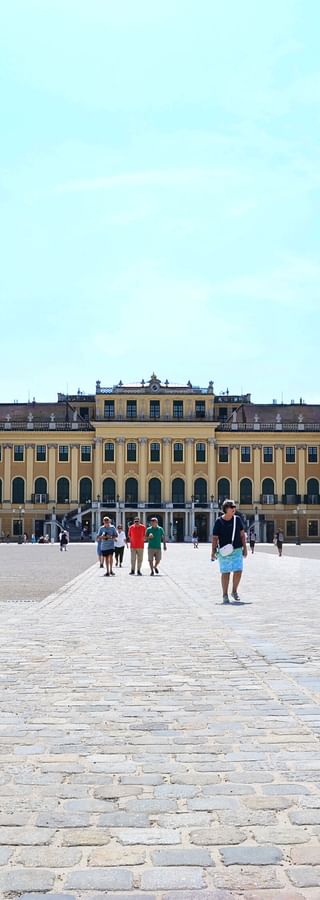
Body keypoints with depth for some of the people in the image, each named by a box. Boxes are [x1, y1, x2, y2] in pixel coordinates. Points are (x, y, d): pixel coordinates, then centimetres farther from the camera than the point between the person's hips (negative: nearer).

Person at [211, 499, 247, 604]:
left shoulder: (237, 519, 4)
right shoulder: (219, 521, -5)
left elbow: (242, 534, 11)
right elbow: (215, 538, -2)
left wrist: (245, 548, 8)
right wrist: (213, 552, -8)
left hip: (237, 550, 3)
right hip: (224, 551, -3)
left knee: (238, 571, -4)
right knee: (225, 573, 0)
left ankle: (234, 591, 18)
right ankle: (225, 595, 13)